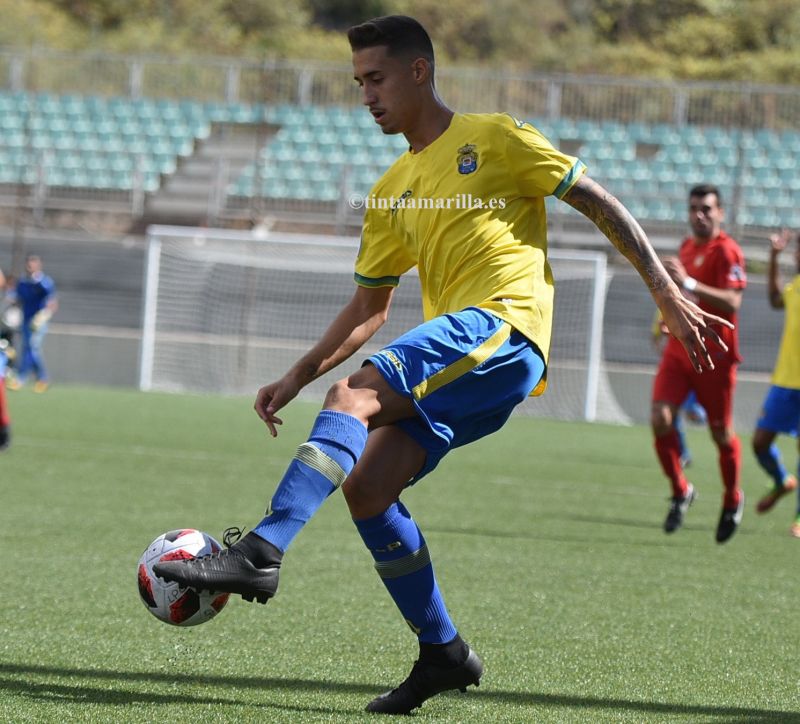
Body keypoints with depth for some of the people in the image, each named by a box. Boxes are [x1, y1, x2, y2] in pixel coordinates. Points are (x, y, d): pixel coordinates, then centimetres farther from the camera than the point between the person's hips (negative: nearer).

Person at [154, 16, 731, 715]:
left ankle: (261, 552, -37)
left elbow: (600, 205, 3)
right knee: (364, 486, -7)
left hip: (502, 327, -7)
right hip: (453, 368, 7)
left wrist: (668, 295, -2)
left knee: (355, 393, -26)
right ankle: (443, 652, 4)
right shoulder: (392, 192, 22)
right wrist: (297, 377, 16)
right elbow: (369, 306, 26)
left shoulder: (494, 139, 3)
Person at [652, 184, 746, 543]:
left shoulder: (726, 251, -13)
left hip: (715, 356, -6)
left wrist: (688, 282, -33)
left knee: (721, 433, 4)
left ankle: (732, 500, 27)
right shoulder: (687, 246, 13)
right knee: (660, 418, -12)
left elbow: (731, 302, -26)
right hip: (679, 350, 6)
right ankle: (680, 492, 6)